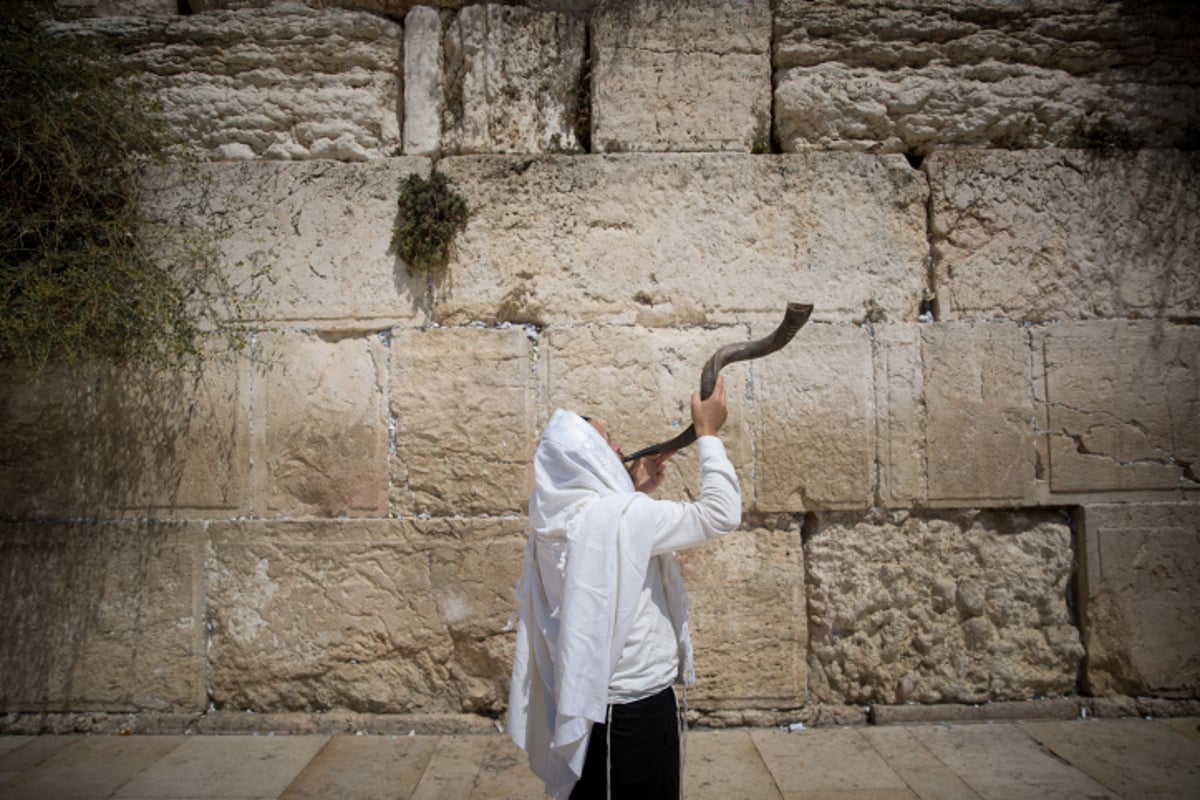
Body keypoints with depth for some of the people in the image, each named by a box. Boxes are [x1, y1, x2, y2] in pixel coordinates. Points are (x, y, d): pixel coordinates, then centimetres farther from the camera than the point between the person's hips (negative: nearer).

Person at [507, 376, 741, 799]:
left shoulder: (555, 521, 1)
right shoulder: (618, 516, -24)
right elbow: (721, 513, -19)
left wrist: (635, 491, 8)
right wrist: (707, 433, -10)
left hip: (588, 700, 8)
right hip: (636, 707, -8)